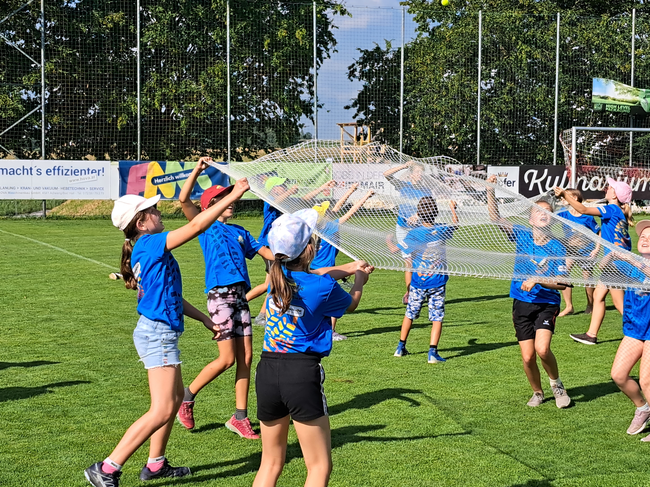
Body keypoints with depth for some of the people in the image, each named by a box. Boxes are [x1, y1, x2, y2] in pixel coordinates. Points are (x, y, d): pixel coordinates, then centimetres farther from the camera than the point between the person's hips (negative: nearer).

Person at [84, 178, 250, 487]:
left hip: (158, 332, 11)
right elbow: (196, 226, -21)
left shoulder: (145, 251, 13)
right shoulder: (151, 244, -16)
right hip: (157, 333, -11)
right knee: (162, 410, -11)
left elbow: (170, 296, 19)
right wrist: (233, 196, -17)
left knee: (175, 398, 21)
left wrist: (204, 319, 21)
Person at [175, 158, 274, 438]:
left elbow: (266, 253, 20)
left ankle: (240, 418, 12)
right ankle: (187, 397, 13)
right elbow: (183, 200, -10)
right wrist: (198, 170, -13)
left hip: (240, 296, 6)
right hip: (220, 296, -6)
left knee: (246, 357, 4)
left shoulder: (240, 232, 19)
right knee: (227, 359, -8)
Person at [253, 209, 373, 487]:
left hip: (267, 371, 6)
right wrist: (359, 281, 33)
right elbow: (351, 304, 13)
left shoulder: (278, 276, 4)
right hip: (302, 373, -6)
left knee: (271, 463, 16)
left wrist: (346, 268, 40)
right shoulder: (323, 287, -11)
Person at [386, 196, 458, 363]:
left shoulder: (415, 234, -13)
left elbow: (394, 249, -8)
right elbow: (455, 224, 19)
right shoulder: (442, 230, -5)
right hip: (438, 282, 0)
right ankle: (432, 352, -9)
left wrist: (389, 241, 13)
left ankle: (401, 347, 27)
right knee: (437, 317, 1)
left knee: (410, 314, 16)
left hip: (419, 282, 0)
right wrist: (453, 209, 35)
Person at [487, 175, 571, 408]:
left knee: (542, 349, -21)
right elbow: (496, 218, -9)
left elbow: (561, 282, -7)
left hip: (547, 303, -2)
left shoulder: (557, 247, -5)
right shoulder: (522, 236, 0)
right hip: (521, 303, 2)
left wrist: (537, 280, -20)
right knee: (528, 356, 1)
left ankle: (556, 384, 7)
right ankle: (537, 392, 27)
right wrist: (490, 191, -21)